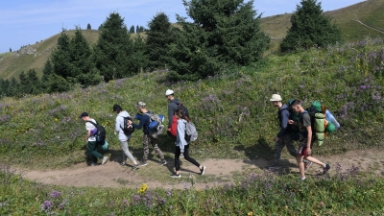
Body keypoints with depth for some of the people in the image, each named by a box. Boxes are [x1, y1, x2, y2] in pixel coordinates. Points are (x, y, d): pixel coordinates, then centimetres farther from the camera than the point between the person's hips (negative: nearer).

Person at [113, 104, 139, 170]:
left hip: (122, 136, -8)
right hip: (128, 135, 8)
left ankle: (135, 163, -5)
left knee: (126, 150, 1)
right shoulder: (127, 114, -1)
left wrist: (116, 130, 6)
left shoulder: (118, 117, -21)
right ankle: (124, 162, 37)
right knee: (124, 148, 24)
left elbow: (117, 129, -16)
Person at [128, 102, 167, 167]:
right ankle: (163, 161, 15)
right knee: (156, 147, 14)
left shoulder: (144, 116, -24)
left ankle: (144, 161, 29)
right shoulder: (149, 113, 2)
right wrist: (136, 117, 22)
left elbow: (139, 127, -20)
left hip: (147, 135, -8)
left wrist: (131, 123, -9)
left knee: (146, 148, 11)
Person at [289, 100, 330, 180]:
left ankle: (302, 178, 22)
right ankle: (324, 165, 31)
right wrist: (294, 122, 8)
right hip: (304, 140, 9)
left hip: (305, 142, -9)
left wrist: (308, 147, -24)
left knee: (299, 159, 7)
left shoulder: (305, 116, -26)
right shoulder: (303, 114, 3)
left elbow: (309, 132, -26)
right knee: (306, 157, 24)